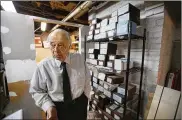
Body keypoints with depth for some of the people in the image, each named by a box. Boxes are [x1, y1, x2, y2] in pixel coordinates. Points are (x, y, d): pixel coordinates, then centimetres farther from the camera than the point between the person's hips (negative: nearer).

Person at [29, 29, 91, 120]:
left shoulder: (79, 59, -12)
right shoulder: (42, 66, -18)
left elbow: (86, 80, 0)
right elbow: (36, 91, -5)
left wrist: (85, 98, 4)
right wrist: (48, 106, -18)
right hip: (57, 108, -1)